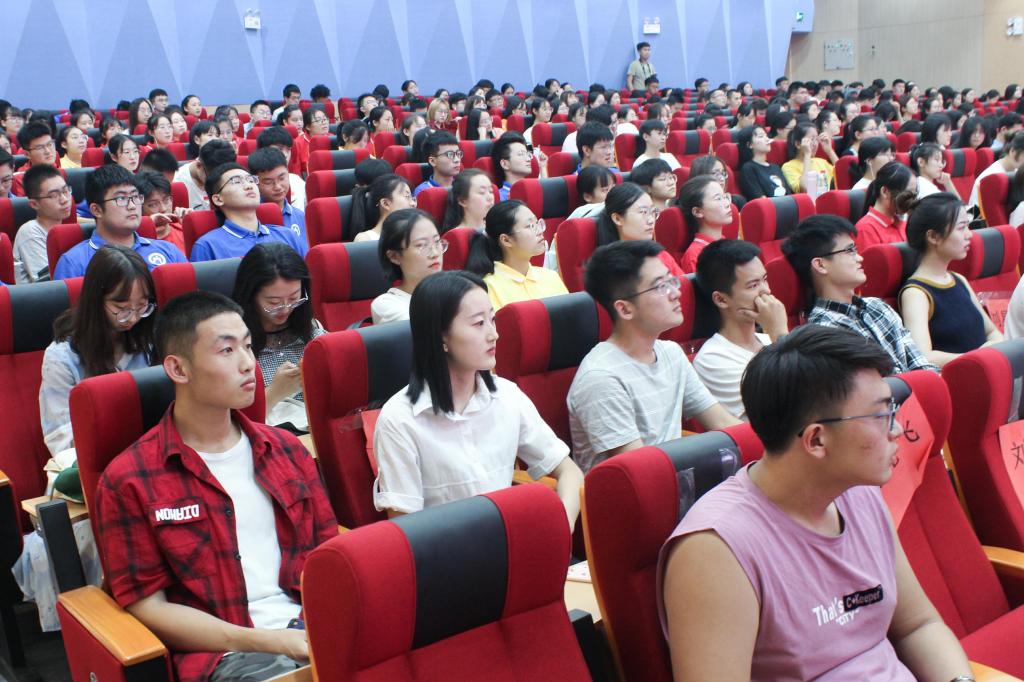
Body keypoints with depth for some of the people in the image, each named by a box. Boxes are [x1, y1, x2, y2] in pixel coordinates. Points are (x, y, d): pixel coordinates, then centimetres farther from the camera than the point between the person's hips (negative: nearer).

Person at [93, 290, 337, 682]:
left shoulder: (286, 449, 14)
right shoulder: (128, 481, -1)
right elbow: (147, 605, -2)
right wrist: (269, 641, -12)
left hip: (313, 626, 4)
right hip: (223, 650, -4)